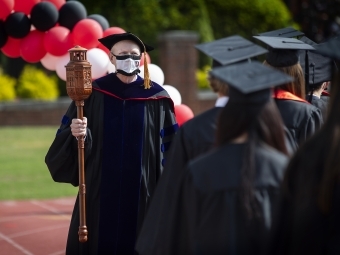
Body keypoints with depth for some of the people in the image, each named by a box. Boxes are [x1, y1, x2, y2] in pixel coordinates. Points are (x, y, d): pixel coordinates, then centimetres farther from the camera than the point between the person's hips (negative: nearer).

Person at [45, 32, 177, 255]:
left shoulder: (156, 98, 0)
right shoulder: (94, 93, 0)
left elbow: (170, 148, 2)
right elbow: (68, 135, -1)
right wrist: (76, 134, -24)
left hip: (141, 192, 0)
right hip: (101, 190, 0)